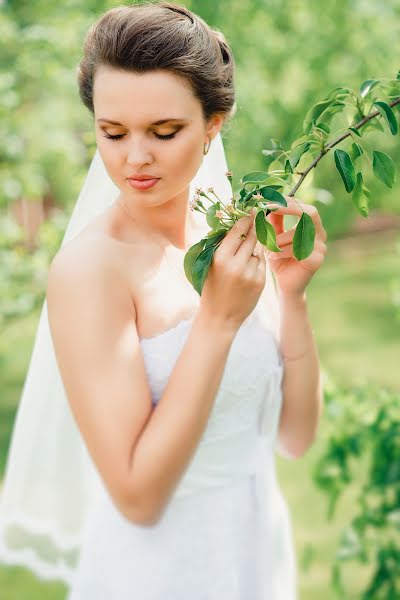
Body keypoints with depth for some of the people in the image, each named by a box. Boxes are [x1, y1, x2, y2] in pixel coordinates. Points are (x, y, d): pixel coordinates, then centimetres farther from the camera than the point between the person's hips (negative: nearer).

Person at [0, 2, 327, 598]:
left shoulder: (232, 242, -4)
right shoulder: (88, 268, -19)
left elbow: (295, 435, -1)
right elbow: (137, 494, -22)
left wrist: (292, 294, -14)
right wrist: (218, 319, -25)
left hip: (263, 550, 5)